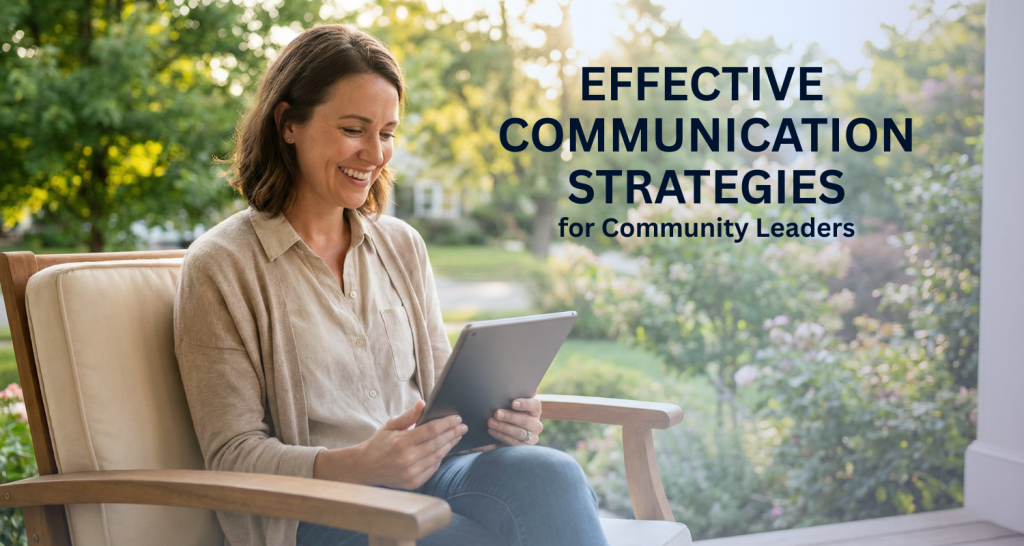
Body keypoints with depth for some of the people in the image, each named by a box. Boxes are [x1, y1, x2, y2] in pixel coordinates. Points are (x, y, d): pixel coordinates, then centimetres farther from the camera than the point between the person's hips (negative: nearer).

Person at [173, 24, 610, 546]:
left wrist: (494, 412, -6)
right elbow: (233, 455, -6)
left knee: (549, 474, -28)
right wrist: (358, 464, -24)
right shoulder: (219, 267, -3)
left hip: (428, 478, 6)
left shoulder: (402, 245, 14)